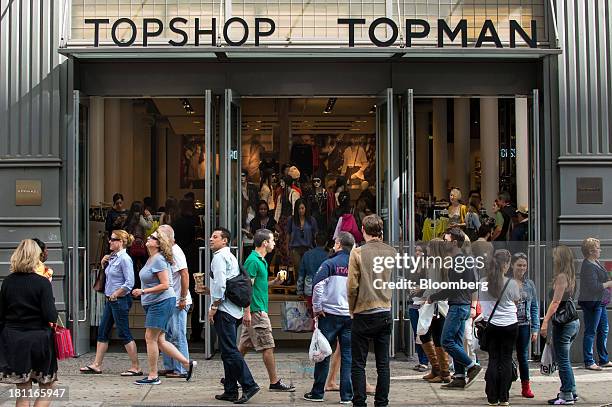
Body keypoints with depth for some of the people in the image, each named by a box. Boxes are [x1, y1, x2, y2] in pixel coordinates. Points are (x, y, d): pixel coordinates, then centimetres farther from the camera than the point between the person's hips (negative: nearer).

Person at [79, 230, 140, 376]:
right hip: (110, 300, 10)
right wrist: (103, 264, 11)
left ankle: (136, 367, 2)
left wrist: (115, 294, -15)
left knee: (124, 334, -5)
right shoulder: (113, 257, 12)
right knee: (103, 331, 11)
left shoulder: (124, 259, -15)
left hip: (120, 300, -10)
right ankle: (96, 365, 17)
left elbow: (129, 283, -20)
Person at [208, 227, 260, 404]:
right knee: (228, 351, 11)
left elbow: (220, 283, -18)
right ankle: (230, 391, 14)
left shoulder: (219, 257, -8)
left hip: (224, 310, -10)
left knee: (229, 351, -11)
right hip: (235, 310, 10)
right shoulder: (231, 257, 21)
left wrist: (214, 306, -13)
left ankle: (249, 385, -15)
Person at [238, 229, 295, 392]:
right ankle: (274, 382, 2)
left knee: (244, 345, 12)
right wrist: (247, 311, -21)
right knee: (267, 346, -4)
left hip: (259, 309, 10)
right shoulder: (253, 261, -14)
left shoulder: (261, 261, 17)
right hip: (256, 311, -10)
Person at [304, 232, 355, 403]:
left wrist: (317, 308, -7)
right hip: (352, 315, 3)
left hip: (330, 314, -3)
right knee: (348, 355, 6)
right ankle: (347, 395, 6)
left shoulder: (330, 263, -6)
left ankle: (317, 393, 12)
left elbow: (318, 285, -16)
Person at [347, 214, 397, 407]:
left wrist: (352, 310, 4)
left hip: (364, 314, -4)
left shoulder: (358, 253, -10)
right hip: (386, 313, 4)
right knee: (383, 364, 10)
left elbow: (352, 286, -10)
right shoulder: (392, 252, 1)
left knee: (358, 364, 4)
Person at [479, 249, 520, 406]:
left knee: (493, 359, 8)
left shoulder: (482, 282, -5)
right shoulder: (511, 283, -12)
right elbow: (516, 301, 5)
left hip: (490, 325, 2)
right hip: (510, 325, -2)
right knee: (506, 360, 6)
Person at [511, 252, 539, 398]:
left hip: (524, 325, 3)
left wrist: (535, 329, 4)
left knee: (523, 356, 9)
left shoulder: (530, 285, 7)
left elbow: (535, 307, 9)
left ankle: (526, 386, 19)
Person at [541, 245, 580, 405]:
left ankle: (566, 395, 4)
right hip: (574, 321, 9)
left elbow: (556, 302, -18)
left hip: (563, 324, -9)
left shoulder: (561, 277, -15)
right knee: (565, 360, 17)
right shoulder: (570, 276, 11)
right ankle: (571, 392, 22)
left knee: (562, 360, -1)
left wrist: (545, 321, -18)